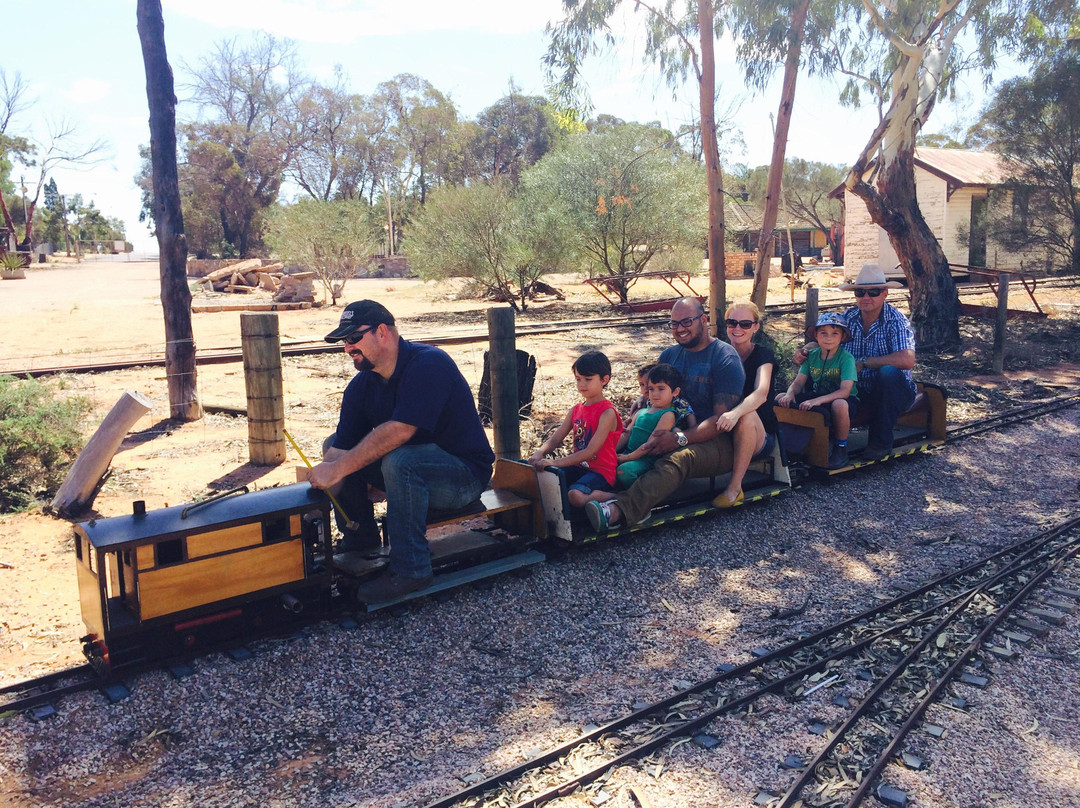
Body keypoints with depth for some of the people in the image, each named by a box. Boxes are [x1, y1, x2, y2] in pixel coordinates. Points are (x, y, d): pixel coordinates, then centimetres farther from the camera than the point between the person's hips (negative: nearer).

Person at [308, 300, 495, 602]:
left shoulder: (429, 363, -22)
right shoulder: (361, 386, 2)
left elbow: (399, 430, -34)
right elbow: (340, 447, -6)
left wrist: (337, 469, -32)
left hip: (465, 472, -8)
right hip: (415, 473, 8)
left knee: (399, 460, -35)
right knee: (337, 450, 0)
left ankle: (410, 569, -23)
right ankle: (362, 547, 8)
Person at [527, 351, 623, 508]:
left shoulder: (607, 412, -12)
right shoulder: (576, 410, 12)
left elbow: (591, 451, -21)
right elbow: (554, 439, 7)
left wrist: (555, 462, -29)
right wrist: (539, 453, -17)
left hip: (600, 471, -7)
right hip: (578, 467, 7)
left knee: (575, 495, -35)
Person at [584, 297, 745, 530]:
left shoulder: (725, 358, -5)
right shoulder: (670, 355, 15)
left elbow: (722, 418, -14)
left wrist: (680, 439, -28)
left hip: (715, 441, -7)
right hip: (672, 434, 7)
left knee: (678, 458, -39)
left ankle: (619, 509, -61)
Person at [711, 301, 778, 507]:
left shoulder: (763, 355, -5)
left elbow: (761, 393, -24)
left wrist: (735, 413, -45)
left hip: (760, 438, -2)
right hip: (723, 436, 2)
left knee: (747, 414, -36)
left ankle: (734, 487, -27)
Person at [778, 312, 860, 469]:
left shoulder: (846, 358, -14)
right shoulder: (812, 356, 2)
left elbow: (845, 391, -25)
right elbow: (798, 382, 0)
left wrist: (817, 400, -39)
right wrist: (790, 394, -25)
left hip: (842, 399, -5)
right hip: (818, 397, 5)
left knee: (839, 404, -42)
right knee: (780, 399, -11)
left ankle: (841, 447, -15)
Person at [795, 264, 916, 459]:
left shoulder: (895, 321, -15)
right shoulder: (848, 318, 0)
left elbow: (907, 360, -31)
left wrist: (864, 362, -28)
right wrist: (804, 350, -16)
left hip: (892, 393, -4)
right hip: (860, 392, 4)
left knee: (889, 372, -36)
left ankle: (881, 443, -20)